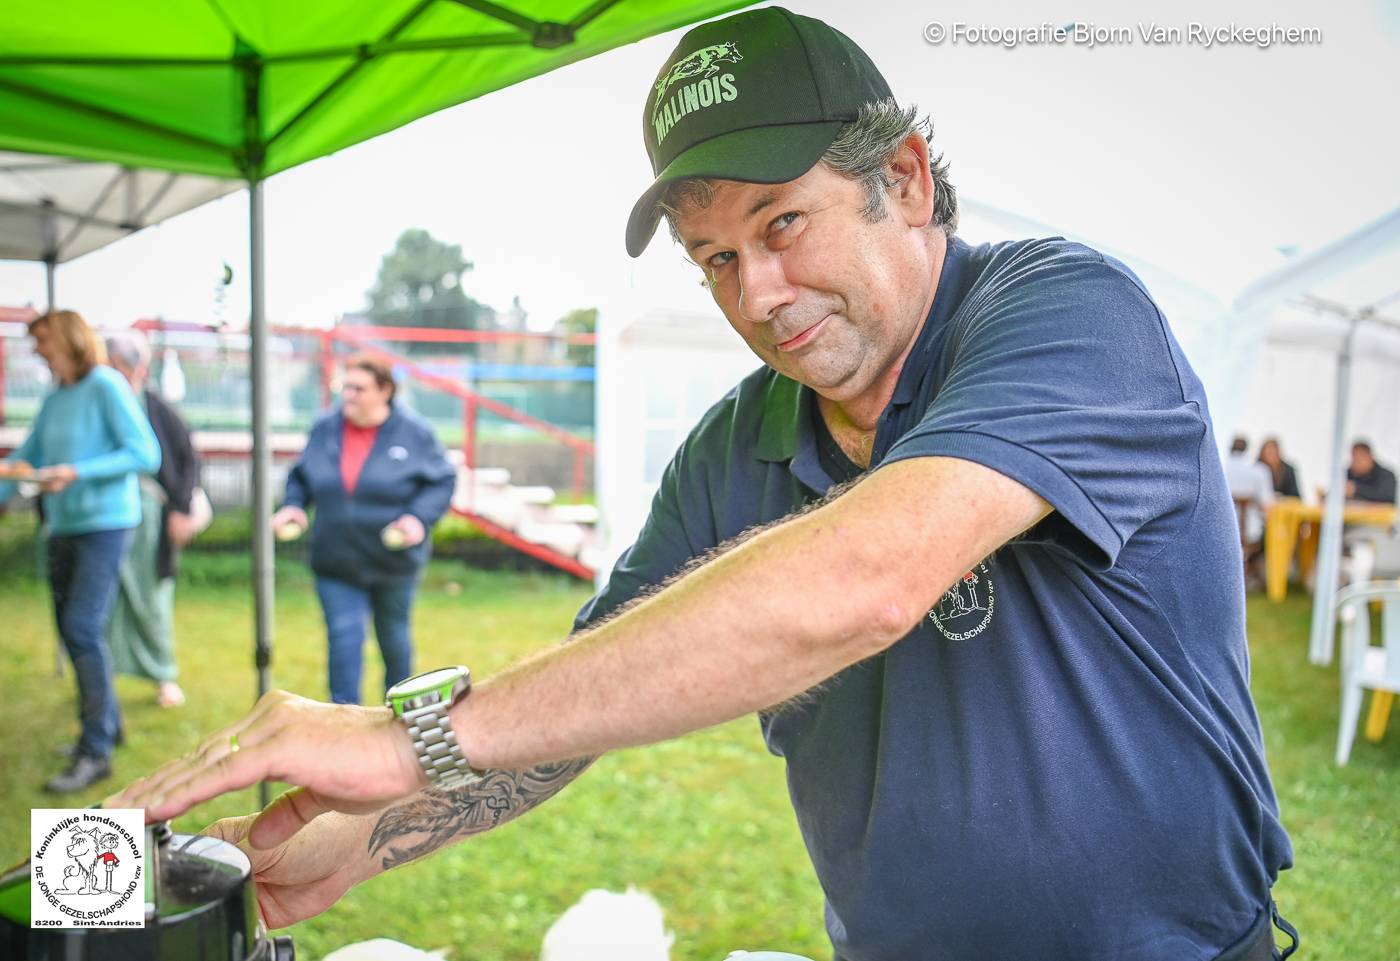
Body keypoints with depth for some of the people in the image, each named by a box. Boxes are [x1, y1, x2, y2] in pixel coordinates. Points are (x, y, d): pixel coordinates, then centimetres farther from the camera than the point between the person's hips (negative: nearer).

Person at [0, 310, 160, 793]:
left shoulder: (107, 386, -10)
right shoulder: (54, 400, 10)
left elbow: (146, 455, -15)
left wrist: (76, 473, -21)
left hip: (104, 524, -7)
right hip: (64, 526, 7)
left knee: (82, 630, -12)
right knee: (72, 631, 11)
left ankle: (95, 750, -5)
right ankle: (107, 721, 27)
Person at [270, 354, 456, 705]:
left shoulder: (414, 432, -8)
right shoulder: (325, 429, 2)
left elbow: (442, 481, -6)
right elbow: (301, 476, 14)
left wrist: (419, 518, -20)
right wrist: (293, 505, -4)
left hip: (393, 560, -1)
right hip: (335, 560, 2)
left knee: (393, 634, 15)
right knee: (344, 635, -7)